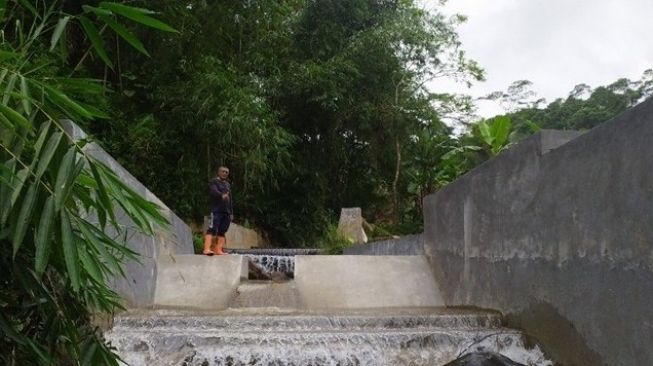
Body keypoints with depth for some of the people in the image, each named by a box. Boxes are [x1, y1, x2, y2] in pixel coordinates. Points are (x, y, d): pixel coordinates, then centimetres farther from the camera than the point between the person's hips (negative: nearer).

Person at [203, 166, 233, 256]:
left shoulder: (227, 184, 25)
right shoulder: (213, 182, 3)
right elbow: (214, 191, -19)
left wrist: (231, 213, 19)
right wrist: (222, 195, -39)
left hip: (226, 211, 7)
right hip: (216, 210, -7)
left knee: (222, 231, 2)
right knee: (212, 229, -15)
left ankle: (219, 250, 2)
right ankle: (207, 249, -22)